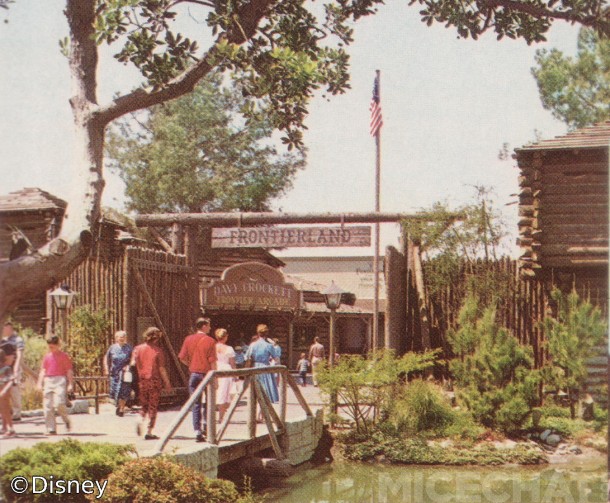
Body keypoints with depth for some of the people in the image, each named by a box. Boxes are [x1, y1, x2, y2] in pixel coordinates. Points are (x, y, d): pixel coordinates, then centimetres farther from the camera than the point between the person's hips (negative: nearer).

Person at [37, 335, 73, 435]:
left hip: (60, 380, -5)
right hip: (48, 381, 5)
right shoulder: (47, 357, 16)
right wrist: (40, 384, 10)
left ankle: (67, 421, 8)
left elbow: (69, 371, 3)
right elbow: (43, 371, 18)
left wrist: (70, 384, -4)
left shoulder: (64, 356, 3)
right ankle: (51, 429, 4)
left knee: (59, 403, -19)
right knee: (47, 406, 0)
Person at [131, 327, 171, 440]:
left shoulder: (138, 349, 3)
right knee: (153, 406, 4)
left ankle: (140, 420, -7)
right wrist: (167, 383, 0)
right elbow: (161, 369, -8)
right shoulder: (158, 350, -7)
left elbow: (133, 364, -2)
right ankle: (149, 432, 1)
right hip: (154, 380, -3)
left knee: (144, 405, 20)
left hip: (141, 381, 4)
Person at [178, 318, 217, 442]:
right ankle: (206, 425, 4)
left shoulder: (188, 339, 3)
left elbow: (182, 358, 2)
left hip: (193, 374, 3)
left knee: (195, 404, 6)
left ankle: (197, 431, 1)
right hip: (206, 374, -3)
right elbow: (212, 362, -10)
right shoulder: (210, 341, -8)